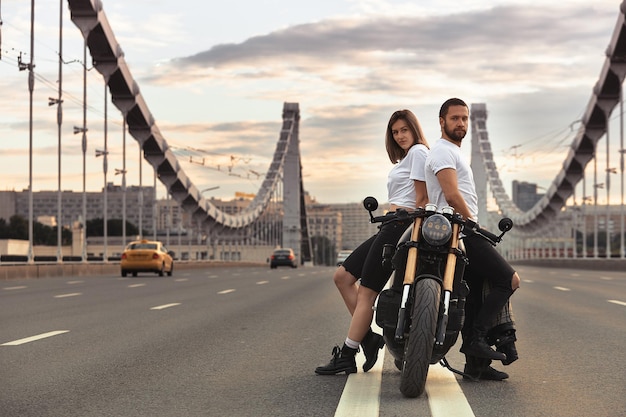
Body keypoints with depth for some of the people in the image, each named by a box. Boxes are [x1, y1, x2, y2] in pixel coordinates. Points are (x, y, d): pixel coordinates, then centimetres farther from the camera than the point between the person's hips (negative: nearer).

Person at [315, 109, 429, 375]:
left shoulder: (418, 151, -4)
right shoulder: (405, 158, 26)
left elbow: (422, 198, -10)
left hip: (402, 225, -11)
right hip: (389, 227, 11)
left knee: (366, 292, -10)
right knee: (342, 277, 8)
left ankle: (347, 356, -7)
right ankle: (369, 337, 5)